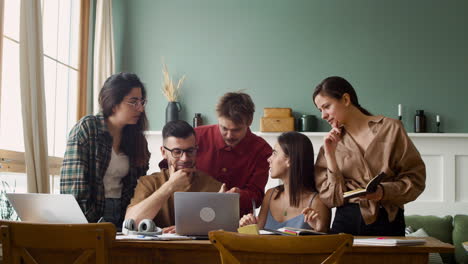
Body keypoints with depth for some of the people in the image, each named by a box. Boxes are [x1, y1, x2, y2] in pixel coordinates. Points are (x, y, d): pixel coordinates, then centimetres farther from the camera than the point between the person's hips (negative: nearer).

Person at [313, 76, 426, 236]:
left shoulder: (390, 128, 4)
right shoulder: (331, 142, 12)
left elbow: (416, 177, 1)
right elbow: (331, 198, 3)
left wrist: (384, 191, -14)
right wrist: (330, 155, -4)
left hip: (387, 222, -1)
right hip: (346, 223, 2)